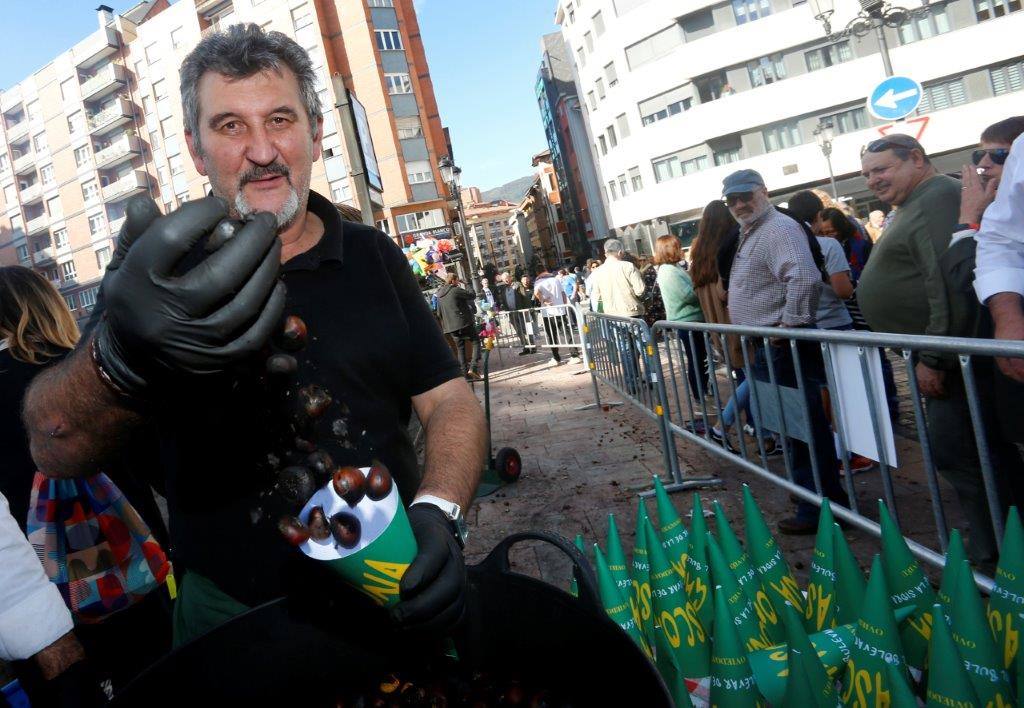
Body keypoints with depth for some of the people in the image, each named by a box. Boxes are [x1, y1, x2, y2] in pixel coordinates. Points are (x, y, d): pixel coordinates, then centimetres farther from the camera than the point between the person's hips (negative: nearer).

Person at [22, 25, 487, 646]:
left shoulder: (375, 256, 0)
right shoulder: (157, 272, -8)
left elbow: (451, 400, -4)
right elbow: (56, 453, -20)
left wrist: (439, 513, -23)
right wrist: (121, 364, -43)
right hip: (234, 617, -2)